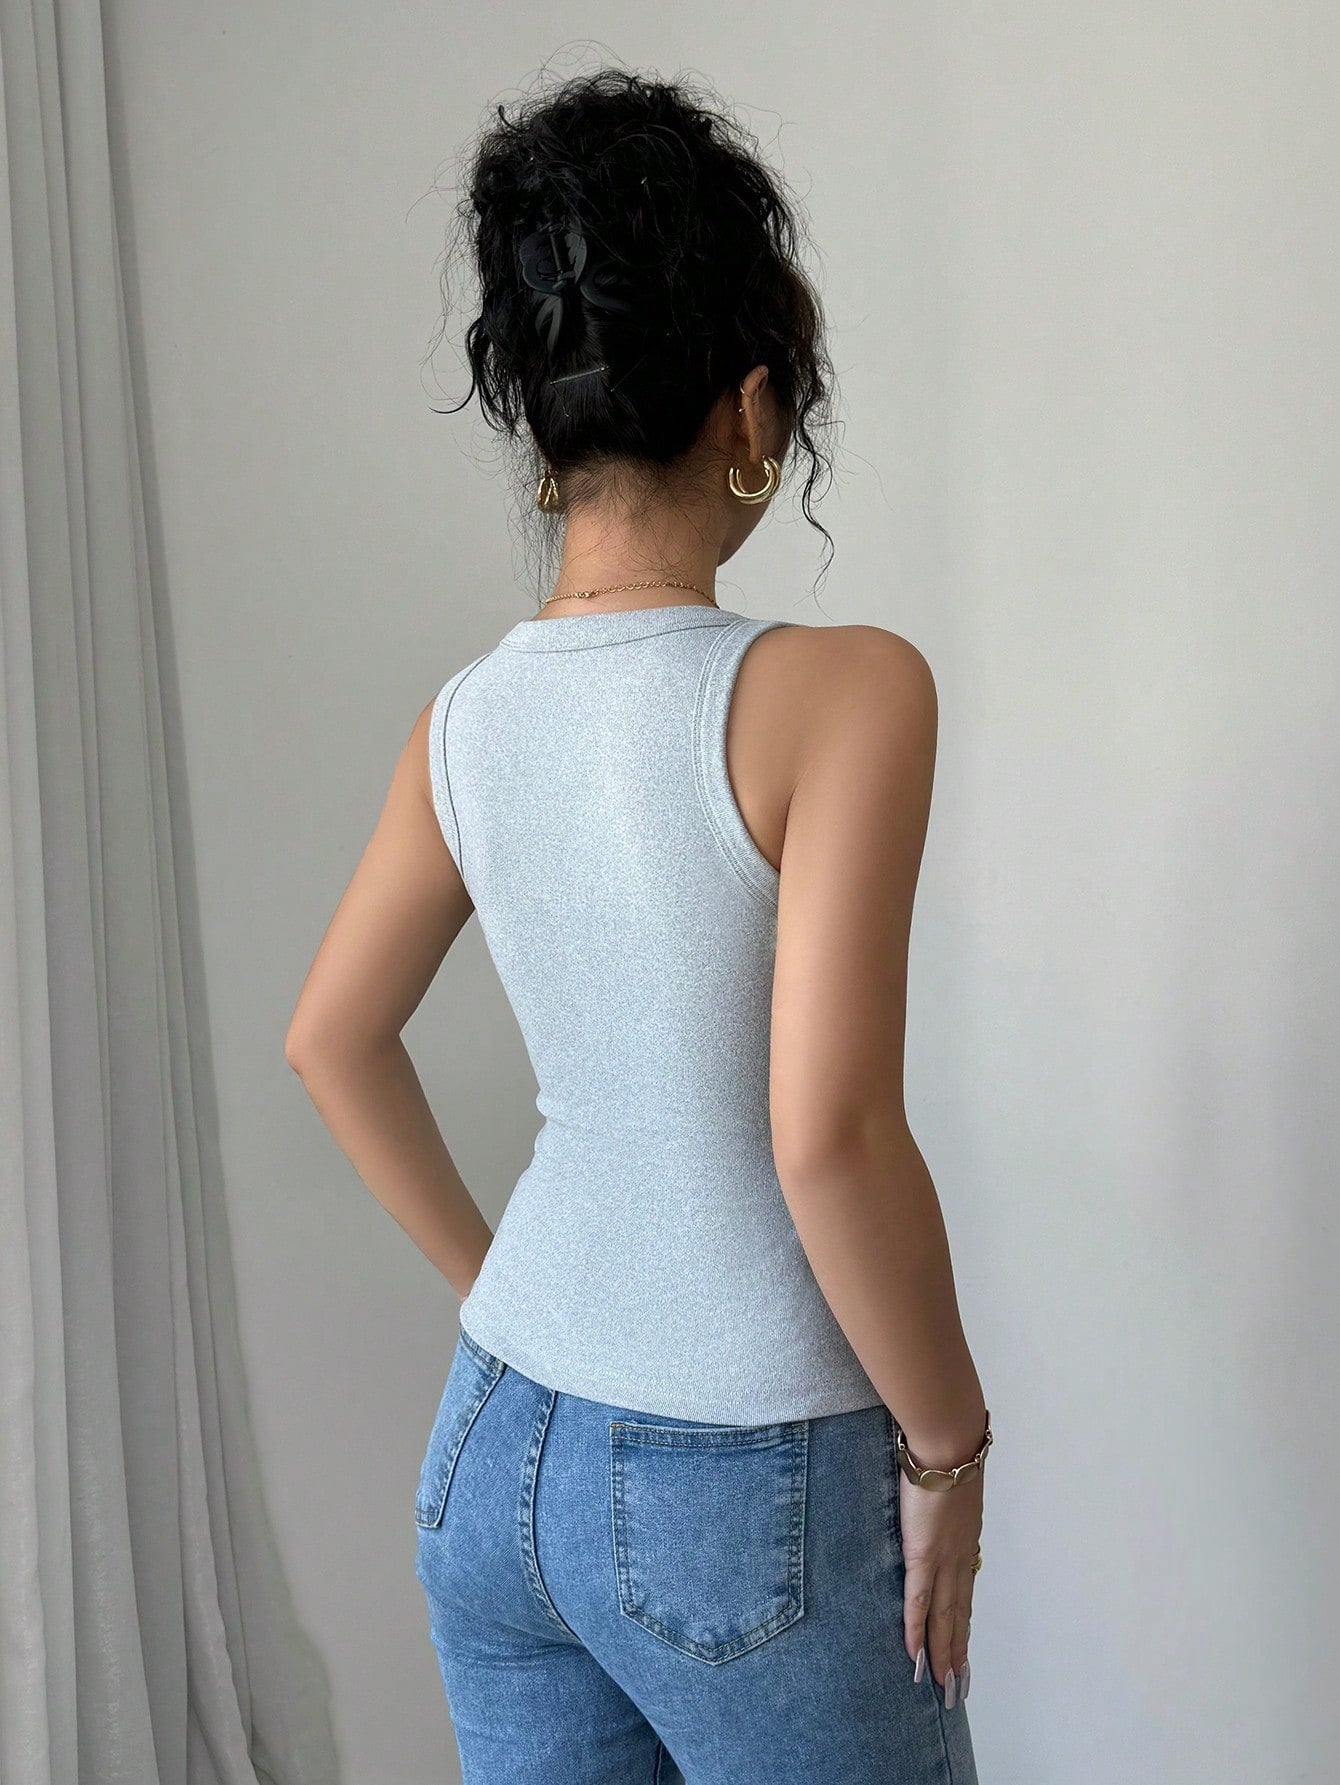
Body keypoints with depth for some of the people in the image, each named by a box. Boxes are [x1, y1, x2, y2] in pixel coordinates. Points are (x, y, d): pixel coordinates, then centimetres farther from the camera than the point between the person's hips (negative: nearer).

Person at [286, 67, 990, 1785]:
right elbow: (832, 1137, -24)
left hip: (494, 1452, 6)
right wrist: (948, 1444, -9)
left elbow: (330, 1040, 10)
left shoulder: (467, 717, -1)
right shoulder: (842, 690, -19)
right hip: (747, 1504, -5)